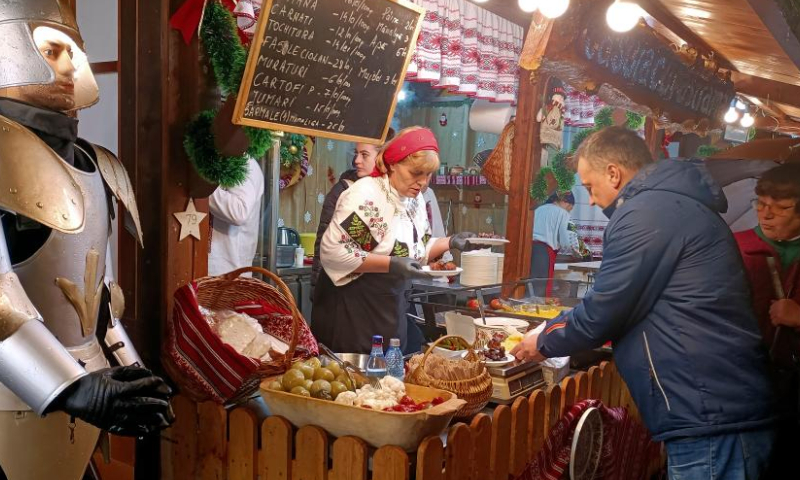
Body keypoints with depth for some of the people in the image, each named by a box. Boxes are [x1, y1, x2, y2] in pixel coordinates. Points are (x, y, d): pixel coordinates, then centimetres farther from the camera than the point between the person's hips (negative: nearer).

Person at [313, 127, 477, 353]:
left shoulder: (416, 200, 4)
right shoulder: (365, 195, -20)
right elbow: (333, 251, -26)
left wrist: (451, 242, -2)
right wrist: (391, 265, -26)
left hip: (392, 312, 8)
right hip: (350, 309, -7)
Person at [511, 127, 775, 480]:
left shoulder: (646, 212, -15)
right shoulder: (676, 202, 17)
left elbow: (603, 312, -13)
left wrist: (545, 343, 5)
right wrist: (556, 329, 22)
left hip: (709, 420, -10)